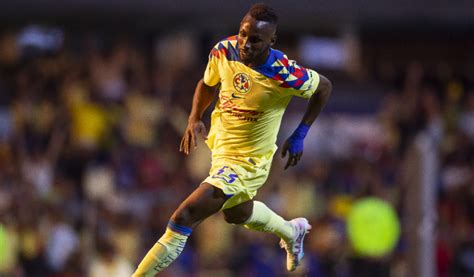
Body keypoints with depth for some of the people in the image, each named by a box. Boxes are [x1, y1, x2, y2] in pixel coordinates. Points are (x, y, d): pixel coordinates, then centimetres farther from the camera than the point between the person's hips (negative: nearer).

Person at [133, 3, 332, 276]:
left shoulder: (285, 75, -31)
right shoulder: (223, 51, -17)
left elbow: (325, 87, -11)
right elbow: (208, 83, 6)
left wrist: (299, 136, -10)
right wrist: (195, 119, -9)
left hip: (246, 161, -7)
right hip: (219, 141, 7)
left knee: (183, 219, -17)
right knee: (237, 213, 34)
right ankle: (292, 231, 61)